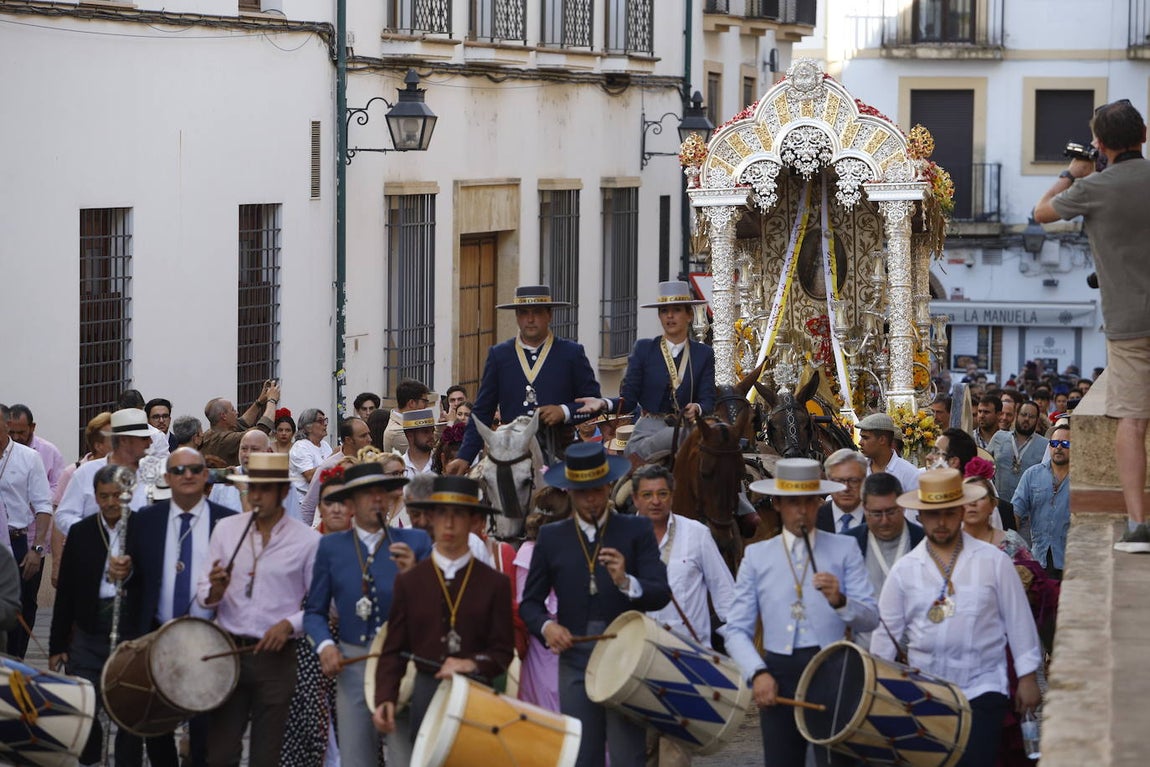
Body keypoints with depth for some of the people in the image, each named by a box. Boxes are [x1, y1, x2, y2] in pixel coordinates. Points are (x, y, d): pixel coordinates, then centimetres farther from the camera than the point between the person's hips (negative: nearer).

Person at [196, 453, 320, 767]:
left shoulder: (308, 541, -2)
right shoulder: (225, 529, 6)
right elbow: (203, 596, 8)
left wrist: (289, 624, -15)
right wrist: (214, 591, -14)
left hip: (276, 656, -2)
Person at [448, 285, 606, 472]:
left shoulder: (572, 353, 8)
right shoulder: (498, 355, 12)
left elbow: (595, 404, 9)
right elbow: (482, 412, 12)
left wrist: (565, 412, -9)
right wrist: (465, 457, 3)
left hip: (557, 456, -1)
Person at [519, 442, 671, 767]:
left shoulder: (637, 531, 2)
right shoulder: (551, 537, 8)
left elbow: (661, 595, -7)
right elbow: (530, 603, 12)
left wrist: (626, 583, -27)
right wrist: (546, 626, -10)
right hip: (575, 664, 2)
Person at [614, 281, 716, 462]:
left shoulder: (703, 354, 10)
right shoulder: (644, 349, 6)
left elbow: (708, 401, 2)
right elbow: (628, 399, 0)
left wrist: (697, 409, -23)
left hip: (686, 429, 3)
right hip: (648, 431, -3)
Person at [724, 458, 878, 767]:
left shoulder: (844, 550, 6)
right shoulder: (757, 556, 9)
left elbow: (870, 620, -1)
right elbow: (737, 630, 4)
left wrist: (839, 601, -20)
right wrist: (757, 673, -11)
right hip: (777, 677, 2)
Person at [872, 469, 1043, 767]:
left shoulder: (994, 561, 0)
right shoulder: (904, 571, 3)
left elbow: (1018, 621, 4)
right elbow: (886, 633, 7)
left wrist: (1027, 678, 3)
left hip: (981, 689, -2)